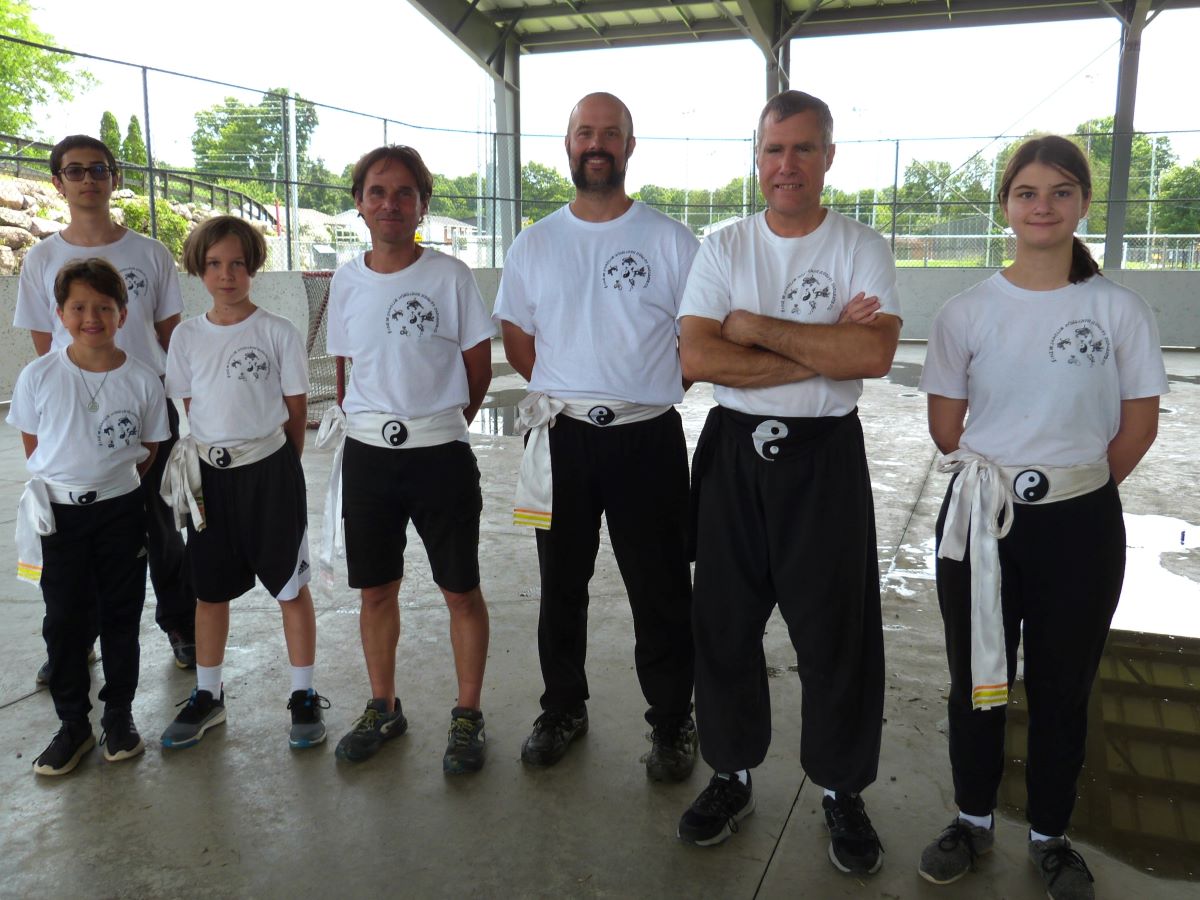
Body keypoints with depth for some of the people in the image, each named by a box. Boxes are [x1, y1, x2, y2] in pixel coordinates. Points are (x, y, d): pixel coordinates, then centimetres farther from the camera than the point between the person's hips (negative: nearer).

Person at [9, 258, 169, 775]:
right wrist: (69, 479, 1)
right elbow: (33, 444, 5)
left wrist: (112, 478, -2)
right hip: (59, 512, 0)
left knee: (121, 616, 10)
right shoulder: (39, 376, -6)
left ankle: (119, 714, 26)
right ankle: (73, 725, 21)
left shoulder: (141, 380, -6)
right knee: (65, 620, 7)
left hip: (121, 510, 0)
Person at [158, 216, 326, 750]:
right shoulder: (187, 336, 5)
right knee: (210, 590, 15)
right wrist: (209, 453, 4)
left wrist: (276, 466, 1)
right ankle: (207, 697, 31)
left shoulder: (277, 332, -5)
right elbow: (191, 406, 12)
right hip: (209, 473, 4)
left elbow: (296, 410, -2)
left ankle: (304, 697, 17)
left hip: (270, 470, -4)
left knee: (290, 585, 3)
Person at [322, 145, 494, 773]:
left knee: (461, 591, 3)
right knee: (375, 590, 13)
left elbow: (478, 367, 1)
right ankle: (383, 708, 32)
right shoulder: (347, 280, 6)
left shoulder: (450, 276, -5)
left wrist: (439, 427, 6)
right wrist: (358, 419, 7)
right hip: (368, 454, 4)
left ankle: (467, 715, 20)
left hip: (440, 454, -3)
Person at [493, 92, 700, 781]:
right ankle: (563, 710, 32)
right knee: (562, 587, 14)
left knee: (662, 592, 5)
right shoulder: (534, 245, 8)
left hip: (648, 438, -3)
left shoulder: (670, 240, -1)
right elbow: (518, 340, 15)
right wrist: (572, 392, 6)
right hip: (563, 439, 3)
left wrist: (650, 390, -2)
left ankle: (672, 723, 22)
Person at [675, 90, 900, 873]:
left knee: (837, 631, 6)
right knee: (725, 624, 11)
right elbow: (698, 358, -10)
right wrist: (820, 352, -15)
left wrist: (758, 326, -15)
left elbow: (874, 354, -19)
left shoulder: (863, 249, -1)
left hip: (824, 455, -2)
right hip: (734, 451, 2)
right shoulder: (724, 249, 4)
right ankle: (732, 776, 31)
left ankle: (843, 790, 28)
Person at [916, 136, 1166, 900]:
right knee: (977, 680, 13)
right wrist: (997, 483, 1)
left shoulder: (1122, 310, -4)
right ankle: (974, 821, 33)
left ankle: (1050, 836, 33)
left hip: (1080, 526, 0)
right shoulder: (967, 312, -2)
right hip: (981, 520, 1)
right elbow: (946, 427, 3)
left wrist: (1071, 487, 3)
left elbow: (1139, 425, 1)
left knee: (1063, 690, 13)